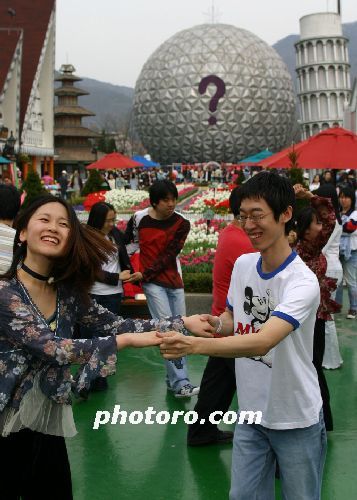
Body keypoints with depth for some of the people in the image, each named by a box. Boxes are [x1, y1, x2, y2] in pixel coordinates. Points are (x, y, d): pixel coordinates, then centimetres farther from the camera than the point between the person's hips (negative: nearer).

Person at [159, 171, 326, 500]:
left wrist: (194, 345, -46)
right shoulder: (242, 264, -2)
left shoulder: (302, 282, -23)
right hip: (250, 413, 5)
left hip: (297, 421, -5)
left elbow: (261, 342, -36)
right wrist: (217, 324, -10)